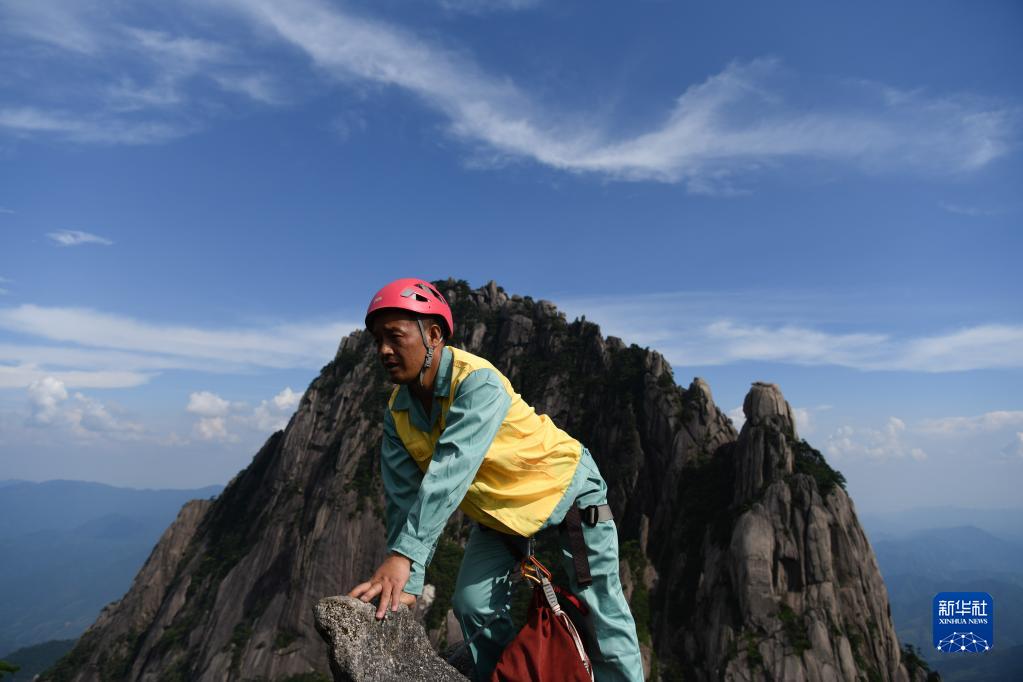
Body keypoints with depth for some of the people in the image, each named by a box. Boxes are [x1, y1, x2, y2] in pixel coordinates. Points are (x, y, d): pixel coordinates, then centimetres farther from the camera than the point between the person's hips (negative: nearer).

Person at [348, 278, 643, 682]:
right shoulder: (397, 413, -11)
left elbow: (450, 472, -43)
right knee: (473, 605, 0)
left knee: (603, 615, 0)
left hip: (566, 493, -6)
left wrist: (402, 556, -49)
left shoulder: (478, 382, -33)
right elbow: (406, 498, -15)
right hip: (498, 512, 6)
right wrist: (406, 584, -23)